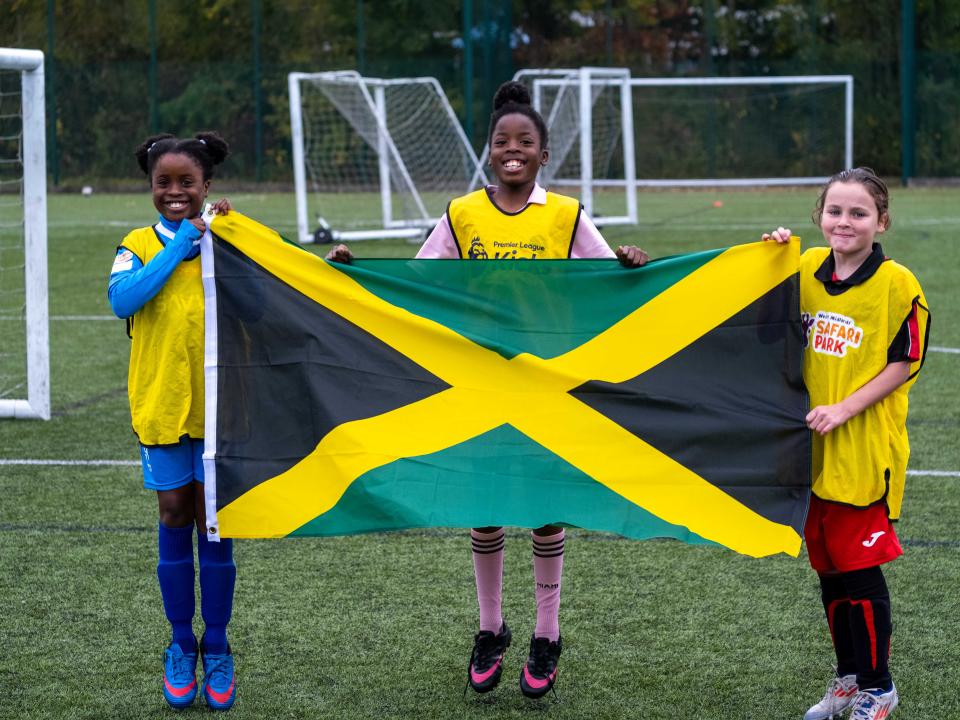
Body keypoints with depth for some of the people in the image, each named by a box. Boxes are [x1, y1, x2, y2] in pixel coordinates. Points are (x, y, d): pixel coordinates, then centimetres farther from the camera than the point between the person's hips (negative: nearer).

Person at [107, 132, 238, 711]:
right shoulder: (140, 246, 1)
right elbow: (121, 300, -19)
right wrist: (179, 246, -18)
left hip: (218, 403, 0)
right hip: (161, 402, 1)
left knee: (214, 522, 4)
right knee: (175, 518, 7)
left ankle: (217, 648, 16)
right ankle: (181, 646, 20)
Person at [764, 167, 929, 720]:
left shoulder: (896, 284, -11)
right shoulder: (807, 270, 5)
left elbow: (902, 365, -10)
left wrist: (843, 410, -19)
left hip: (867, 451, -6)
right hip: (815, 450, 6)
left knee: (859, 567, -2)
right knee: (827, 564, 13)